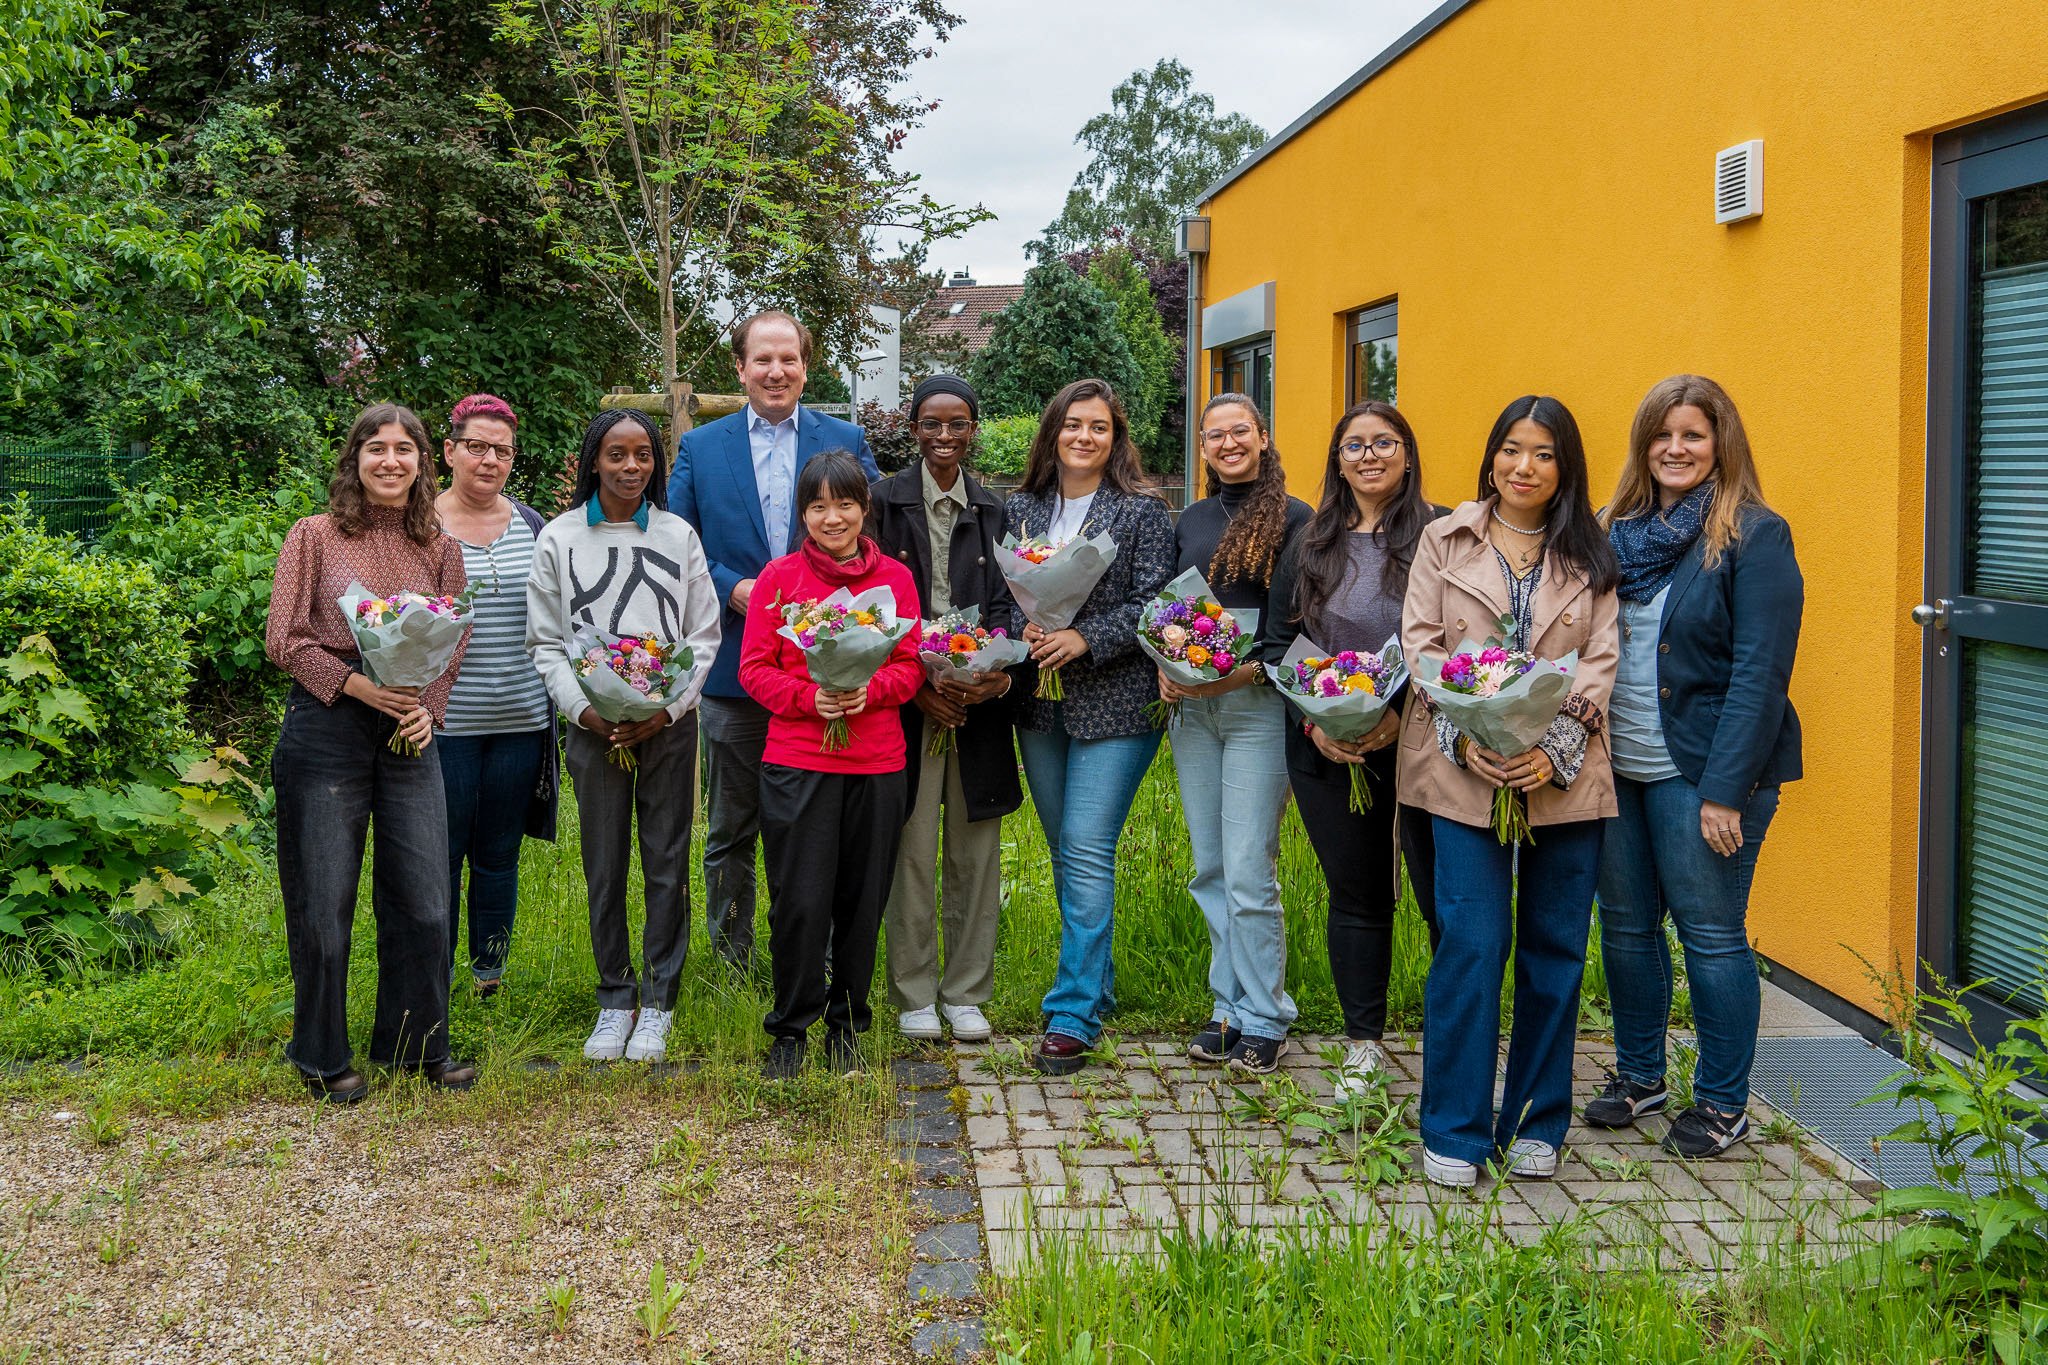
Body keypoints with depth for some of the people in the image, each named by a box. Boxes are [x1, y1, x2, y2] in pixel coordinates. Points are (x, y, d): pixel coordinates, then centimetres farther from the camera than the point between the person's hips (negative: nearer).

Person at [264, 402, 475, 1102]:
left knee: (423, 898, 6)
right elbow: (284, 638, -4)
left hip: (409, 731, 3)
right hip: (326, 726, -3)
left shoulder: (440, 548, 9)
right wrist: (358, 684, -15)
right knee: (323, 900, 4)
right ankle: (323, 1056, 20)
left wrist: (426, 707, -6)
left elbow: (453, 645, 11)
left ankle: (417, 1042, 24)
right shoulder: (314, 535, 0)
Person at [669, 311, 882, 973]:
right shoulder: (699, 447, 6)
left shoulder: (846, 441, 6)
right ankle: (732, 964, 21)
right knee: (730, 831, 8)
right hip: (734, 669, 0)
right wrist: (731, 589, -11)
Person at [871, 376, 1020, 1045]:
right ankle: (915, 995, 14)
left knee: (976, 851, 7)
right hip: (908, 696, -3)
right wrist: (916, 687, -13)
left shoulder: (994, 509, 11)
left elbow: (1003, 604, 7)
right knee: (911, 851, 1)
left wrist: (1000, 674, -13)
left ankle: (966, 993, 19)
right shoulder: (887, 500, 0)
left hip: (979, 696, 3)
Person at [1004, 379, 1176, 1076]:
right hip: (1040, 704, 5)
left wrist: (1085, 639, -20)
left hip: (1114, 705, -5)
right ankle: (1094, 982, 30)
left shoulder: (1143, 512, -2)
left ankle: (1073, 1015, -7)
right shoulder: (1021, 507, 10)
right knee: (1065, 854, 14)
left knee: (1088, 856, -10)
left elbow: (1152, 603, -8)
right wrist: (1025, 629, -11)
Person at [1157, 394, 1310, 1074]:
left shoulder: (1293, 519, -3)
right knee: (1209, 871, 10)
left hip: (1258, 705, -6)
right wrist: (1165, 667, 0)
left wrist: (1252, 668, -19)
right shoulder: (1191, 521, 15)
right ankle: (1229, 1006, 20)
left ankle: (1263, 1019, 6)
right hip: (1192, 708, 6)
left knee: (1249, 872, -6)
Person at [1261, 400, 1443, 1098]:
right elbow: (1277, 641, 9)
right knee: (1355, 896, 12)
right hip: (1328, 753, 3)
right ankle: (1363, 1044, 24)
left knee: (1443, 897, -4)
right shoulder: (1310, 545, 10)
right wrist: (1314, 721, -5)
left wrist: (1404, 714, -16)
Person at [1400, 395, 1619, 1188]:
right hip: (1465, 774, -1)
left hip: (1564, 777, 2)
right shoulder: (1445, 542, 10)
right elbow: (1420, 645, 3)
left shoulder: (1589, 557, 11)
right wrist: (1464, 737, -12)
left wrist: (1556, 747, -12)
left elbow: (1600, 662, 4)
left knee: (1555, 949, 6)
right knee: (1470, 944, -6)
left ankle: (1536, 1125, 20)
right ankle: (1453, 1129, 6)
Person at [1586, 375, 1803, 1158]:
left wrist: (1726, 790, -19)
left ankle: (1723, 1103, 17)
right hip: (1616, 767, 6)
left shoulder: (1753, 537, -8)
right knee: (1625, 924, 13)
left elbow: (1760, 673, -13)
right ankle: (1640, 1076, 29)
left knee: (1711, 934, 2)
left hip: (1700, 771, -6)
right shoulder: (1620, 532, 11)